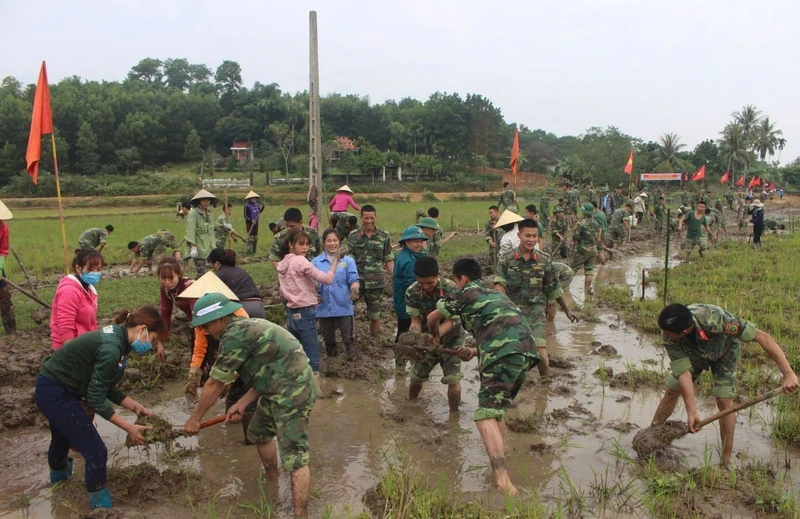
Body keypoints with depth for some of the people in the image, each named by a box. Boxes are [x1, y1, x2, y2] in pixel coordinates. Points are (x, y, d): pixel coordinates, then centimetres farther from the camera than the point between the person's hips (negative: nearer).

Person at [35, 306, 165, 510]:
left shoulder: (116, 339, -1)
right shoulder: (111, 348, -30)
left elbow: (106, 388, 5)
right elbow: (96, 399, -25)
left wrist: (136, 407, 2)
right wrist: (129, 428, -20)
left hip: (55, 388, 10)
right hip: (54, 392, -10)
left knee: (63, 437, 36)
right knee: (96, 451, -5)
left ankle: (58, 475, 65)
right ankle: (100, 505, 12)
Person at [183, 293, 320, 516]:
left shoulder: (234, 336, -18)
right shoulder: (246, 328, 13)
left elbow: (215, 384, -10)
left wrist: (195, 418, 2)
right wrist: (242, 403, 9)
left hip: (293, 392, -11)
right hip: (279, 389, 11)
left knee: (294, 457, -10)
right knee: (258, 433, 27)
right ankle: (271, 481, 48)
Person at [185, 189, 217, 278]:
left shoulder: (208, 213, 15)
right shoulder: (193, 213, -9)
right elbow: (190, 231, -17)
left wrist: (214, 244, 19)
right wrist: (193, 247, -23)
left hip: (209, 248, 7)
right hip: (199, 249, -7)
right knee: (201, 272, -5)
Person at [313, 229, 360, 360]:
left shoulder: (348, 261, -2)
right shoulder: (316, 262, 3)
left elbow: (354, 280, -6)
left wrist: (354, 289, -28)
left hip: (344, 307, -3)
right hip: (324, 307, 3)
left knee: (348, 338, 1)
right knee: (328, 339, 18)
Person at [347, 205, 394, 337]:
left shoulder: (384, 236, 2)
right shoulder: (353, 236, 1)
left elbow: (389, 261, 6)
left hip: (376, 282, 1)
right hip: (356, 281, 0)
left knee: (375, 315, 10)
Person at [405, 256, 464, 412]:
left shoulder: (451, 289, -29)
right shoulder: (412, 292, -20)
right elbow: (416, 320, -15)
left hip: (451, 338, -3)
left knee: (453, 379, -11)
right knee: (416, 376, 11)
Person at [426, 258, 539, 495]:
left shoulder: (466, 294, 16)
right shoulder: (496, 294, 36)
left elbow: (433, 317, 29)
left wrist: (435, 335, 50)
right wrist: (475, 351, 37)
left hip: (504, 352, -8)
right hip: (526, 347, 8)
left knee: (485, 414, -11)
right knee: (496, 407, 23)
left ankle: (502, 480, -26)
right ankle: (499, 462, 24)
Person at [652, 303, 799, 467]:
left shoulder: (714, 318, -47)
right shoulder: (669, 337, -36)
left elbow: (763, 337, -42)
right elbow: (683, 372, -32)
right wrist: (691, 413, -34)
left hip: (724, 350, -2)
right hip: (694, 353, 2)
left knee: (724, 401, -13)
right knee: (672, 391, 1)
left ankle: (726, 462, -1)